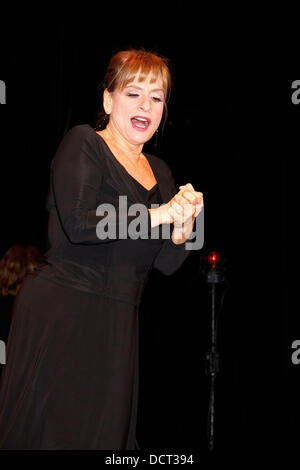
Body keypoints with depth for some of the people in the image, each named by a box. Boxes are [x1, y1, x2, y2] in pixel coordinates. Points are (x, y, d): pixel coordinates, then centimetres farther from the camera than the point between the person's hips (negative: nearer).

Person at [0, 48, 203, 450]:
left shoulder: (159, 171, 16)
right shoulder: (84, 143, -2)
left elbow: (166, 264, 12)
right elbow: (78, 223, -19)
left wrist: (182, 228, -9)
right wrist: (159, 214, -15)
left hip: (118, 323, 7)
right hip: (61, 312, -6)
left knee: (107, 433, 9)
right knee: (50, 429, -2)